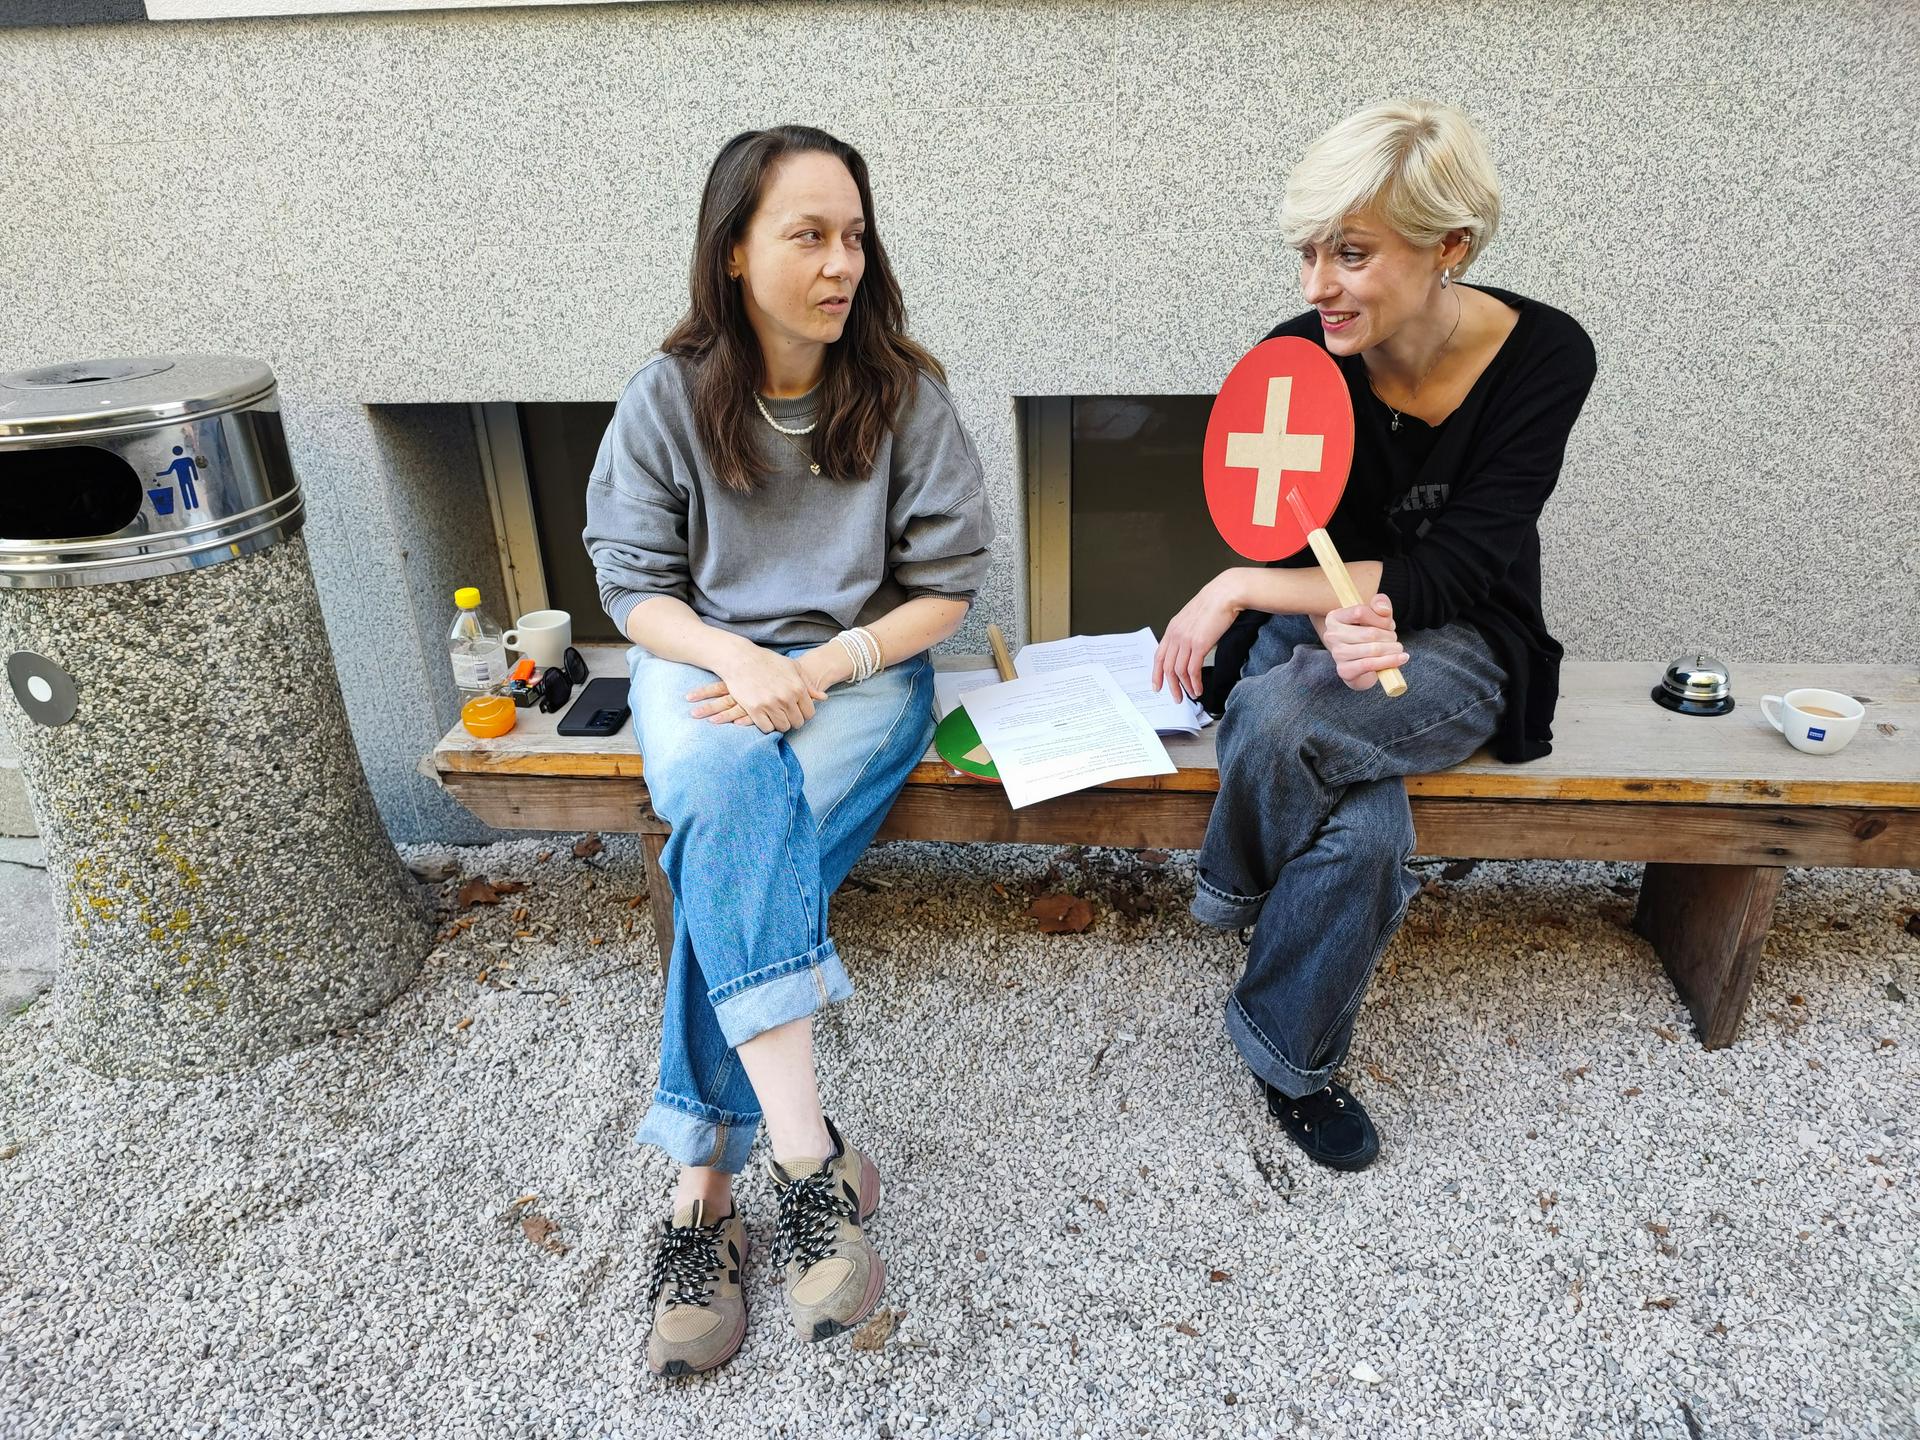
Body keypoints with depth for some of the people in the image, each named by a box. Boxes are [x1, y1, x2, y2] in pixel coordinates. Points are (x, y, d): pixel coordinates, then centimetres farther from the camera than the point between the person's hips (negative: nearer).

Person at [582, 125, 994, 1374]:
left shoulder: (906, 393, -3)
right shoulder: (668, 399, -2)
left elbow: (946, 583, -2)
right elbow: (633, 586, 0)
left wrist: (825, 663, -16)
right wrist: (739, 660, -20)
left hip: (862, 671, 0)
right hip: (704, 664, 1)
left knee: (737, 849, -30)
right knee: (726, 787, -35)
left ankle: (704, 1184, -21)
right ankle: (809, 1157, -34)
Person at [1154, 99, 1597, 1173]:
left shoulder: (1543, 358, -15)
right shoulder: (1293, 361, -12)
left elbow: (1454, 574, -20)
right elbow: (1282, 553, -9)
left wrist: (1246, 587, -29)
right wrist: (1339, 615, -34)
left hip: (1456, 653, -1)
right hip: (1305, 635, 1)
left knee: (1280, 714, -34)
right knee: (1362, 831, -31)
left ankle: (1236, 897, -1)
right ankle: (1299, 1062, -1)